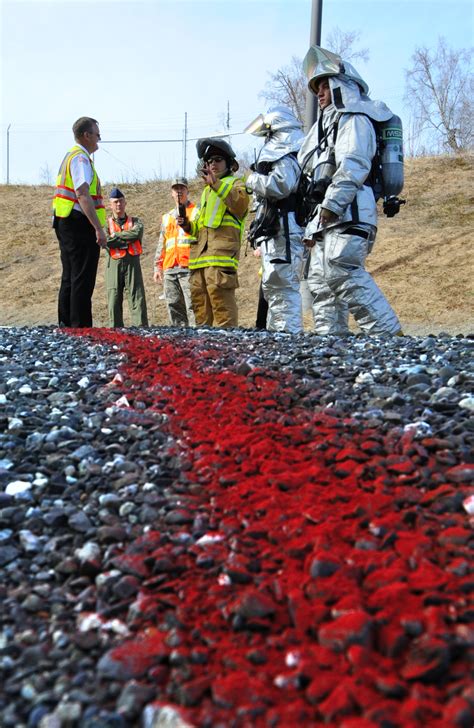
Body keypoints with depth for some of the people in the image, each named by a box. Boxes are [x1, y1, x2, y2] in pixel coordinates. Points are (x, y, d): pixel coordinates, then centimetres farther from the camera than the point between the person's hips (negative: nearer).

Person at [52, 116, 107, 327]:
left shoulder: (71, 156, 19)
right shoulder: (81, 158, -12)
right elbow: (83, 195, -24)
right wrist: (99, 228, -28)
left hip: (65, 224, 10)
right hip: (80, 224, -10)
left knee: (69, 279, 14)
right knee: (83, 281, -8)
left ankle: (65, 325, 18)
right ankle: (80, 326, -8)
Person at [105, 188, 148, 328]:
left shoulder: (135, 221, 15)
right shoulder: (106, 224, 12)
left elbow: (136, 233, -8)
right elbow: (107, 242, -7)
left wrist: (116, 235, -4)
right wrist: (128, 240, -5)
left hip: (132, 263, 0)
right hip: (114, 264, 0)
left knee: (137, 297, -7)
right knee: (114, 300, 0)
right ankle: (115, 330, 3)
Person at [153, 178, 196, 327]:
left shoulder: (197, 212, 10)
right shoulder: (167, 217, 26)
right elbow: (161, 245, 25)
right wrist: (158, 266, 17)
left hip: (189, 267, -6)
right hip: (170, 269, 6)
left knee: (192, 306, -14)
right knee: (174, 307, 4)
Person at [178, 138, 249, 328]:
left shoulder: (236, 183, 11)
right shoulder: (206, 191, 32)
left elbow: (240, 204, -12)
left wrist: (216, 183, -19)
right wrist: (188, 225, 15)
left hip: (221, 254, -8)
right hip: (200, 255, 8)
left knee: (221, 303, -18)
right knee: (201, 305, 4)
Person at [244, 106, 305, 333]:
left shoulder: (285, 154, -9)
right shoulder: (280, 152, 22)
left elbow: (280, 185, -26)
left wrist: (253, 180, -11)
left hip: (282, 231, -11)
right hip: (276, 231, 11)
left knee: (282, 285, -13)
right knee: (273, 286, 16)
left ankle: (290, 332, -14)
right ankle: (274, 332, 23)